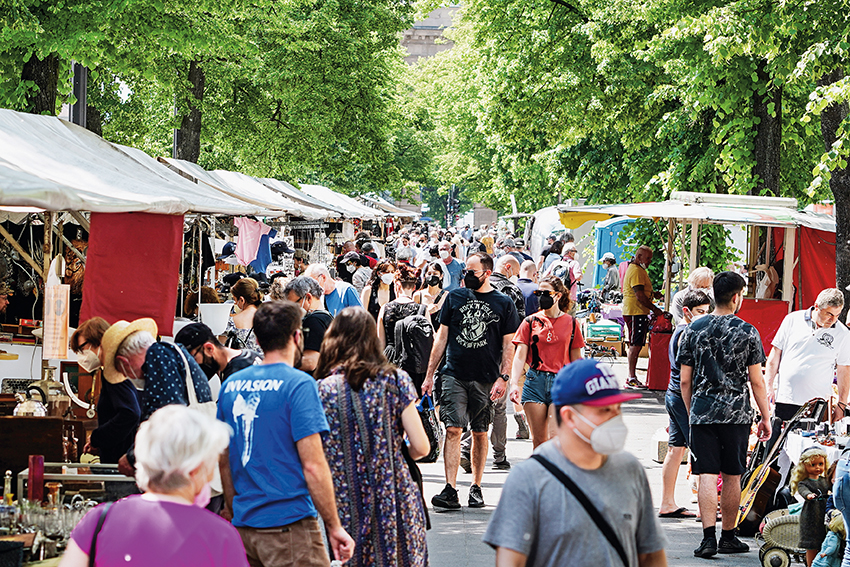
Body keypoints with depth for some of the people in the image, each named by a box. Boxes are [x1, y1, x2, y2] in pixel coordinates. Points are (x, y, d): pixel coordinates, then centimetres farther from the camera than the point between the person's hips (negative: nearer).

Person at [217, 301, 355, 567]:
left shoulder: (231, 385, 9)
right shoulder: (299, 385, -10)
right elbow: (313, 465, -14)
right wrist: (335, 527, -8)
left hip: (244, 525, 7)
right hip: (289, 524, -7)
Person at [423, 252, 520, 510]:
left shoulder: (504, 303, 3)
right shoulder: (454, 297, 7)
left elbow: (508, 345, 4)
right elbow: (441, 337, 11)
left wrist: (503, 377, -7)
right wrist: (429, 375, 8)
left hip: (486, 379, 0)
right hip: (454, 375, 0)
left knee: (480, 433, 6)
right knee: (453, 430, -9)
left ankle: (476, 487, 17)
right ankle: (450, 491, -13)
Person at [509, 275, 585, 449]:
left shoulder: (570, 322, 7)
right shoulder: (531, 321, 6)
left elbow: (576, 359, 13)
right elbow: (520, 355, 1)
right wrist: (514, 383, -12)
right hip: (535, 381, 1)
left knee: (555, 438, -13)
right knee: (538, 440, 4)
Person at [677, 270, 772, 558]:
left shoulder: (693, 330, 3)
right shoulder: (747, 332, -4)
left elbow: (685, 380, 5)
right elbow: (756, 381, -2)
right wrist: (765, 417, 7)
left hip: (702, 413, 1)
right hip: (736, 413, -1)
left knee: (707, 475, -1)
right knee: (732, 476, 9)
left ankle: (709, 537, -9)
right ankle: (728, 537, 17)